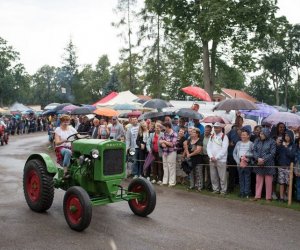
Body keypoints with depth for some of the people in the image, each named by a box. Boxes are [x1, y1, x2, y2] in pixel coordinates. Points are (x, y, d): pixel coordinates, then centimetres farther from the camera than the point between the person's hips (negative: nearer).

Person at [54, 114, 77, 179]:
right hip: (61, 148, -4)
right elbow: (57, 143, -9)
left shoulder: (71, 129, 12)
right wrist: (64, 141, -29)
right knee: (68, 152, -39)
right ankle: (65, 172, -38)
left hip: (70, 147, 4)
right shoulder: (58, 130, 1)